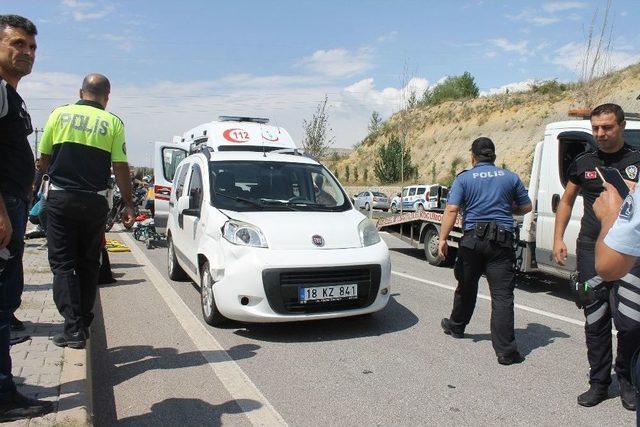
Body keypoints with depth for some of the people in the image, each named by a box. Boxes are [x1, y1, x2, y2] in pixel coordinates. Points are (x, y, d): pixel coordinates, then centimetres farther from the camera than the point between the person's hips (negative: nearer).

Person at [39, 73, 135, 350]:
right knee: (88, 264, 14)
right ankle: (84, 325, 20)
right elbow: (120, 167, -4)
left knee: (63, 264, 4)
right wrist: (129, 205, 3)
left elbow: (44, 158, 8)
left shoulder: (60, 114, 4)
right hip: (94, 201, 0)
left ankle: (73, 328, -4)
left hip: (60, 198, 0)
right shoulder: (113, 122, 0)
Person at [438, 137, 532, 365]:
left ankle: (456, 326, 40)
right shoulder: (511, 178, 8)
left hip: (472, 239, 0)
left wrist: (443, 238, -9)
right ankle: (506, 351, -6)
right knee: (502, 294, -3)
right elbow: (526, 207, 16)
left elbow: (451, 210, -9)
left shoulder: (464, 178, 2)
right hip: (502, 242, 0)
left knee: (466, 287, 19)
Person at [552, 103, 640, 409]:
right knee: (595, 320, 6)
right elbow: (566, 201, 17)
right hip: (591, 248, 2)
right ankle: (599, 383, 17)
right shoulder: (583, 163, 9)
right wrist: (558, 238, 9)